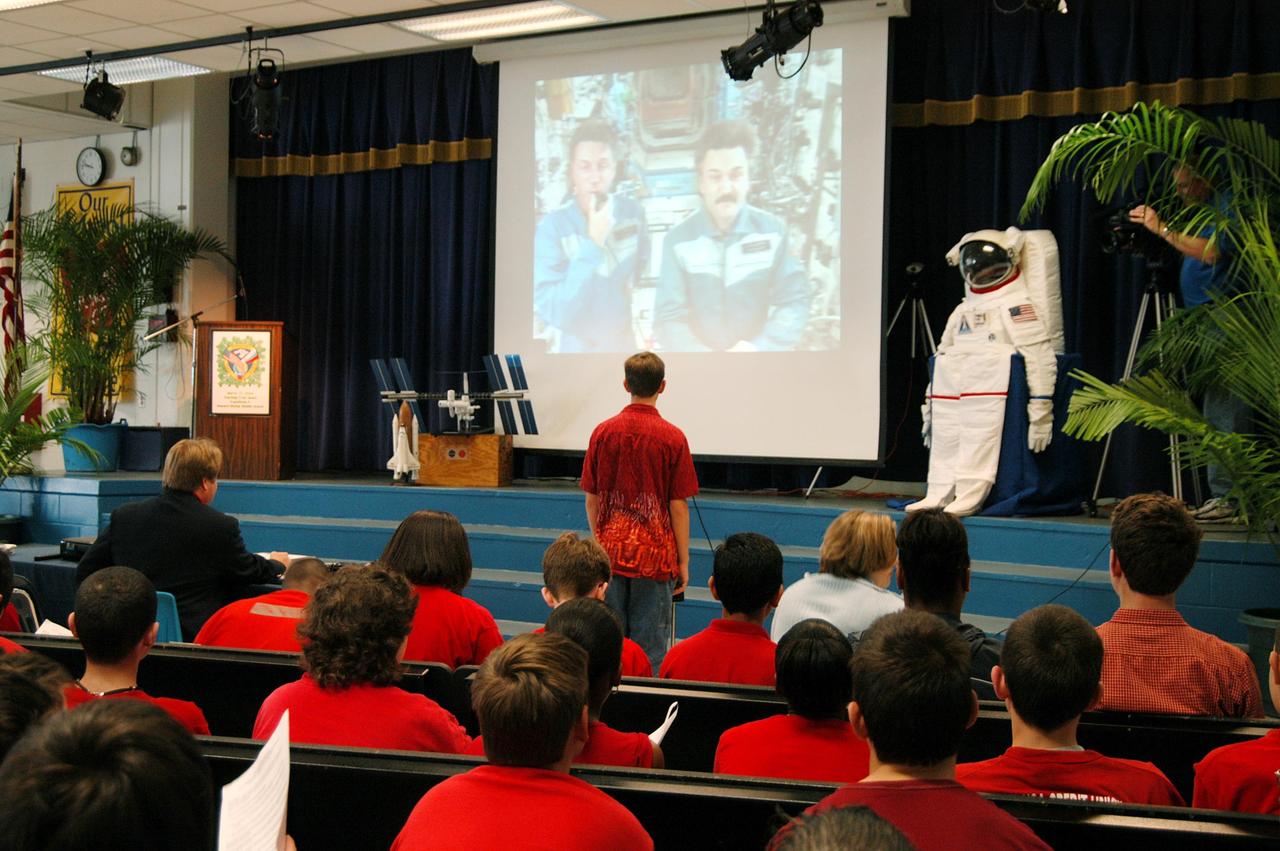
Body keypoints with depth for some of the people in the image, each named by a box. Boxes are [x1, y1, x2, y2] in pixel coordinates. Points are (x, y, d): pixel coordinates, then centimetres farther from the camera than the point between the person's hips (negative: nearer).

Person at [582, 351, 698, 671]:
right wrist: (683, 562, 1)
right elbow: (678, 506, -6)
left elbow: (591, 499, 6)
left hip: (610, 553, 3)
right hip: (654, 556, -3)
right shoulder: (672, 437, -7)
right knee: (649, 653, 1)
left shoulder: (603, 432, 1)